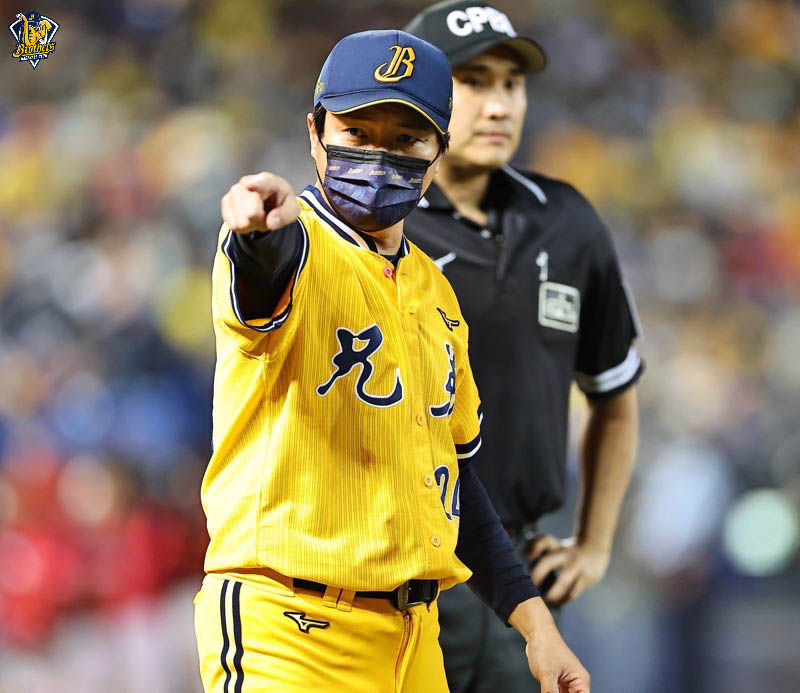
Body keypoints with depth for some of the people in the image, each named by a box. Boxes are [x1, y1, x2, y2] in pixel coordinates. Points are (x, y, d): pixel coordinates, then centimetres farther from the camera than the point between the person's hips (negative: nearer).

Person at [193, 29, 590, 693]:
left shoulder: (434, 292, 15)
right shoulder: (294, 248, -8)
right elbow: (265, 266, -33)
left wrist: (532, 619, 15)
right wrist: (266, 228, -57)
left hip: (413, 637, 7)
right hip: (290, 633, -7)